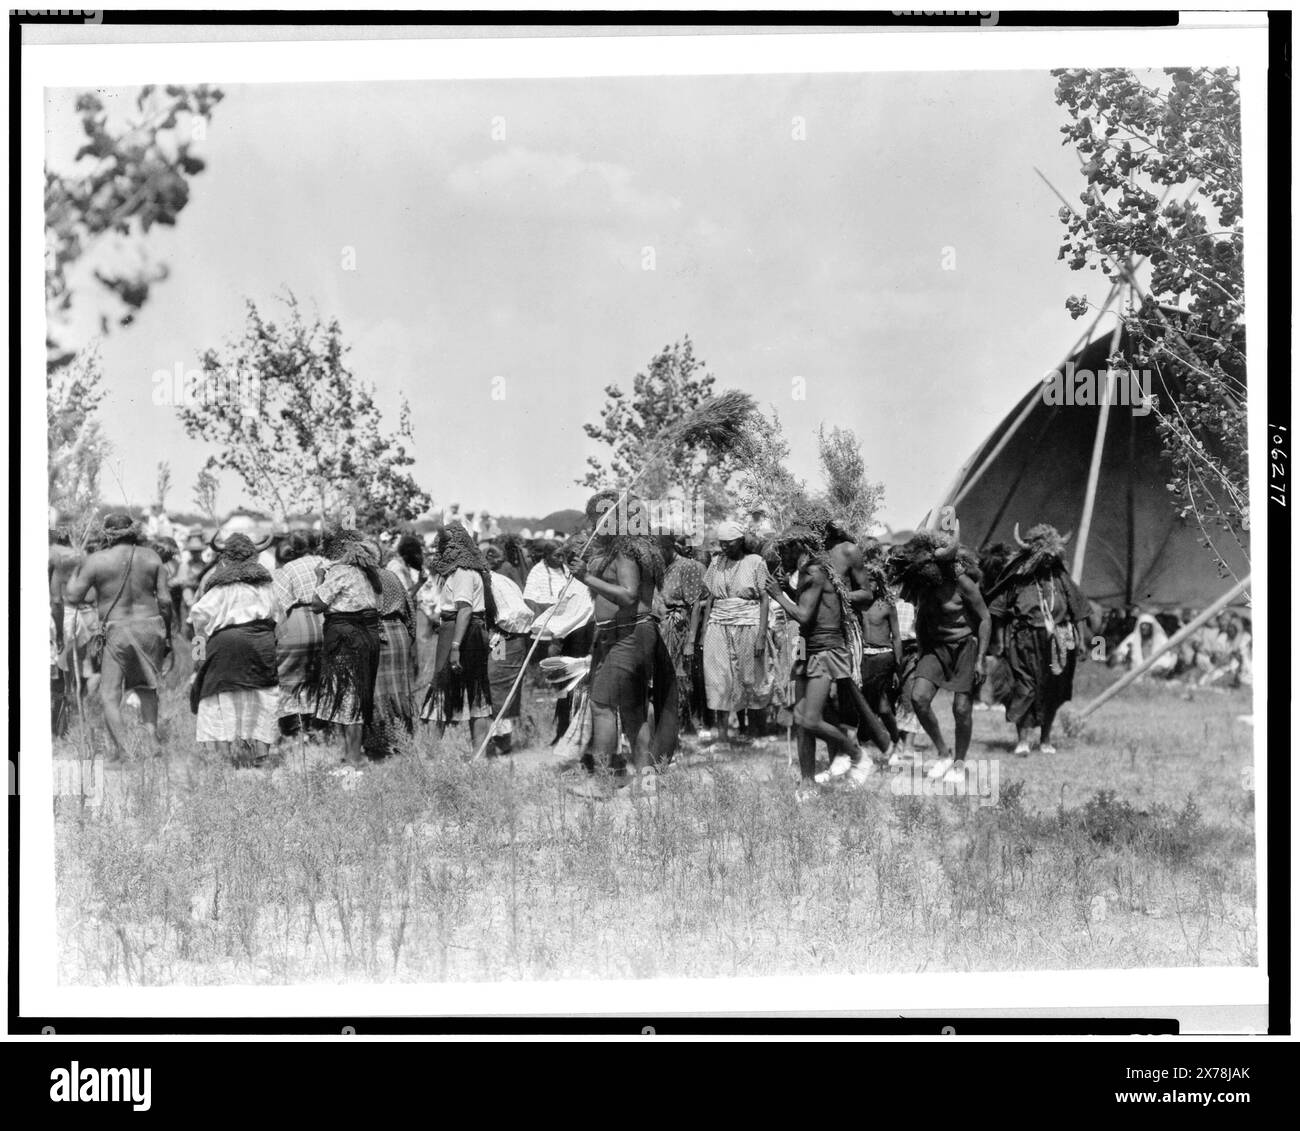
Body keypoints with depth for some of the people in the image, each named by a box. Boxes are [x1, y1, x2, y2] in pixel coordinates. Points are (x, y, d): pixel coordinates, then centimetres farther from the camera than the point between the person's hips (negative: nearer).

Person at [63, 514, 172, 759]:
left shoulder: (96, 560, -7)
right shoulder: (151, 557, 2)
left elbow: (73, 598, -4)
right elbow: (165, 599, 0)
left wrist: (73, 576, 15)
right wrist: (168, 633, 10)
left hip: (116, 632, -3)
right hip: (150, 628, 4)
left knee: (110, 695, 2)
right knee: (146, 686, 23)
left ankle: (121, 749, -12)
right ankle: (152, 737, 9)